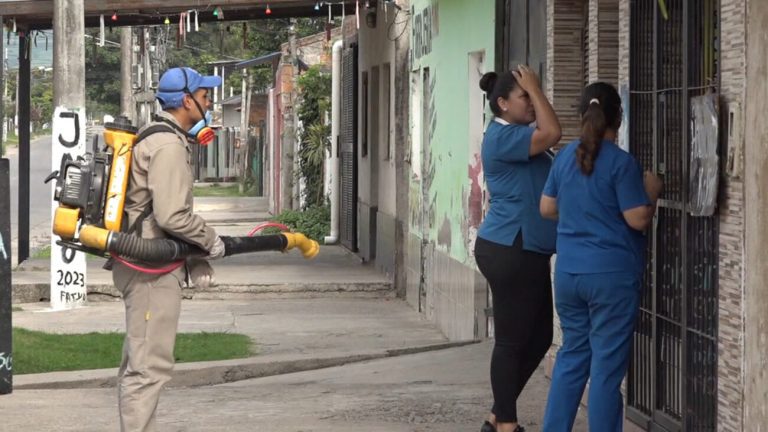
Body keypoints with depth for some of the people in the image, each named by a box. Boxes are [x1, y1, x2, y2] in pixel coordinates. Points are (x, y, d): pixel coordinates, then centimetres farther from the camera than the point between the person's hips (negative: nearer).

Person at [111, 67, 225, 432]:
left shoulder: (158, 137, 17)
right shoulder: (168, 145, -17)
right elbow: (172, 216, -24)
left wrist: (194, 258, 17)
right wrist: (210, 241, -9)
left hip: (146, 264, 11)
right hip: (152, 268, -11)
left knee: (139, 361, 18)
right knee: (151, 363, -10)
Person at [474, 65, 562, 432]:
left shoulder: (518, 138, 19)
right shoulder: (501, 136, -14)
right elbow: (552, 133, -24)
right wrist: (535, 89, -15)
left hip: (524, 251, 11)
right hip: (508, 251, -11)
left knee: (538, 337, 13)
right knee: (512, 340, -4)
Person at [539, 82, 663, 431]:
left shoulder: (565, 157, 6)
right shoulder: (622, 162, -13)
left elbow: (547, 209, 14)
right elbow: (638, 219, -14)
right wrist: (651, 194, 4)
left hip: (568, 272, 6)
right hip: (612, 275, -6)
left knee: (571, 356, 16)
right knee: (607, 366, 0)